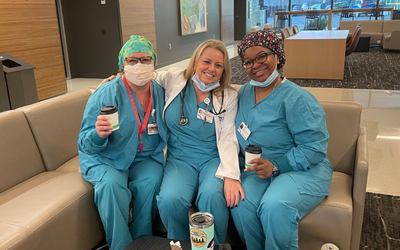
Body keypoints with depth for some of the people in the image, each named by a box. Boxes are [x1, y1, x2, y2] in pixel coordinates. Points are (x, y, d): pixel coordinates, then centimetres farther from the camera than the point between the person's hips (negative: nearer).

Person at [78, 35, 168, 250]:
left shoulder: (161, 93, -2)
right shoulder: (106, 94, -14)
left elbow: (166, 131, 10)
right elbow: (85, 145, -14)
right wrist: (98, 135, -37)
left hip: (145, 159, 3)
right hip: (105, 160, -2)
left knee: (151, 181, -27)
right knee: (112, 184, -31)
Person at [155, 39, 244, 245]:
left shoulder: (229, 97, 1)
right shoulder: (173, 79, 2)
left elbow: (228, 139, -7)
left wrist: (231, 175, -20)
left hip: (213, 159, 0)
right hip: (180, 159, 1)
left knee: (212, 195, -33)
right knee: (171, 200, -30)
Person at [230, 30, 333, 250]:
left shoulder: (296, 98, -14)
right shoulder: (244, 93, 8)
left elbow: (314, 149, -17)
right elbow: (242, 135, 14)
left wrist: (275, 165, -27)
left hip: (303, 170, -4)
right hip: (258, 171, 5)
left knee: (274, 207, -34)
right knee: (240, 204, -26)